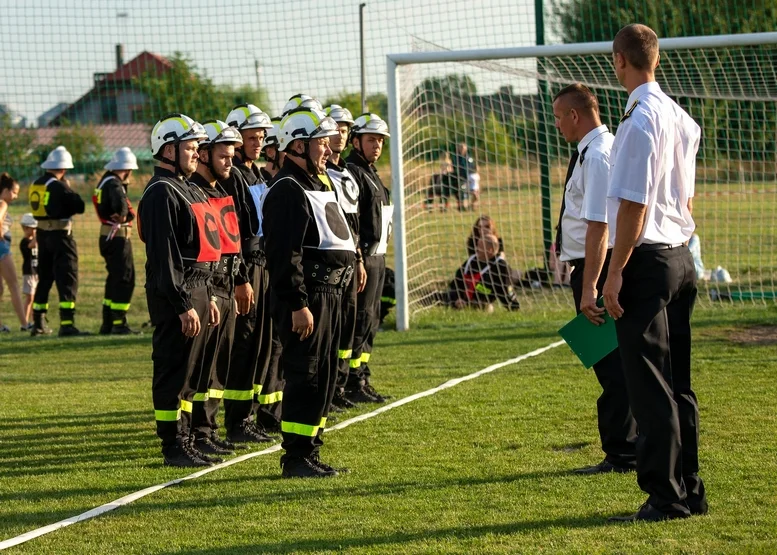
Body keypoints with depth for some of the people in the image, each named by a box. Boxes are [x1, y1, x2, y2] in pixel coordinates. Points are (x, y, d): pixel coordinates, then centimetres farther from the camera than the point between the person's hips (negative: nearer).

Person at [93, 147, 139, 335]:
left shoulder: (105, 181, 16)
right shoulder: (114, 184, -17)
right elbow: (120, 203, -34)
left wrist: (127, 213, -6)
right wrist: (123, 215, -14)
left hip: (107, 237, 10)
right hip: (117, 237, -10)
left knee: (115, 278, 17)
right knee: (125, 279, -5)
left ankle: (107, 324, 21)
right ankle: (119, 324, -5)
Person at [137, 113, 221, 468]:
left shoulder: (187, 189, 18)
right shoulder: (161, 193, -14)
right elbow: (165, 254, -19)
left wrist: (207, 298, 21)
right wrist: (184, 306, -21)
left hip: (196, 288, 10)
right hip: (174, 293, -10)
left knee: (188, 369, 14)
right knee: (173, 370, -4)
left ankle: (183, 441, 21)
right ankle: (173, 448, 0)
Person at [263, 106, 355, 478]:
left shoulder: (318, 183, 19)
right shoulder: (287, 189, -14)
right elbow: (285, 255, -20)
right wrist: (298, 305, -23)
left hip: (329, 293, 10)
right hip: (307, 295, -10)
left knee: (324, 375, 13)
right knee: (306, 377, -8)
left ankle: (309, 450, 20)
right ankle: (296, 457, -4)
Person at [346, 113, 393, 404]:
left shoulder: (371, 173, 19)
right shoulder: (351, 173, -13)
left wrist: (379, 255, 18)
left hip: (377, 257, 10)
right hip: (362, 258, -10)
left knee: (370, 320, 13)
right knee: (360, 319, -9)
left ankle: (362, 379, 19)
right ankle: (352, 384, -5)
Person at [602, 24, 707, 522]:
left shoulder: (640, 120, -15)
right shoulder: (682, 119, 12)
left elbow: (634, 203, -17)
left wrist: (616, 272, -15)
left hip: (647, 259, -9)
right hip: (682, 257, 9)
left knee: (649, 386, -5)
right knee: (678, 382, 13)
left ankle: (666, 497, -4)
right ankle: (689, 489, 17)